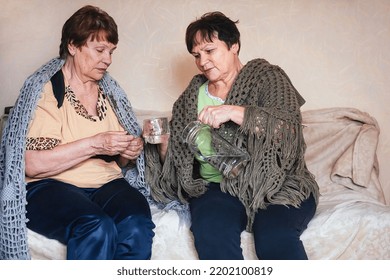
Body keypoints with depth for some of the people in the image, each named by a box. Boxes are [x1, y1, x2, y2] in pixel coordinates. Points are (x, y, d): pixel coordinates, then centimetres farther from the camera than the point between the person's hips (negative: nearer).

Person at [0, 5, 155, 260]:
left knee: (137, 225, -28)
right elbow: (32, 164, -14)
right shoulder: (45, 90, -3)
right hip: (50, 186, -4)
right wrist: (94, 144, -19)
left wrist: (128, 153, -2)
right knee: (97, 228, -35)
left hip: (107, 184, 5)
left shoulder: (110, 91, 15)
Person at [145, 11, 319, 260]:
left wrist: (235, 112, -21)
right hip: (216, 186, 3)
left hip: (276, 184, -2)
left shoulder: (266, 76, 6)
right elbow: (176, 156, 17)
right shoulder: (193, 95, 16)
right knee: (211, 232, -30)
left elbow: (290, 128, -11)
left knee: (275, 236, -34)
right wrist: (161, 141, -5)